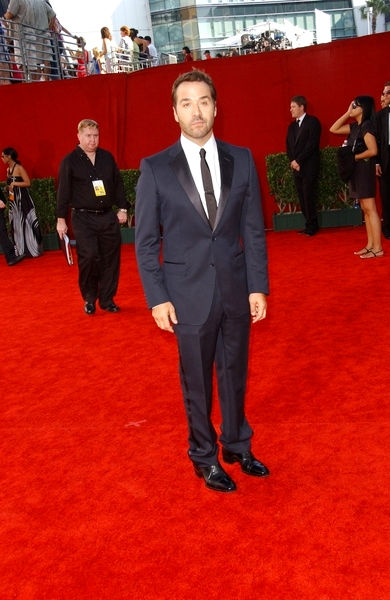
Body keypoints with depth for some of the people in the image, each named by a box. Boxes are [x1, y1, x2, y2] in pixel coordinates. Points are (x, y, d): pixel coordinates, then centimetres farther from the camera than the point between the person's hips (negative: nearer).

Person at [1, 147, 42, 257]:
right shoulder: (8, 169, 12)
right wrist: (8, 187, 4)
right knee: (16, 226, 9)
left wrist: (14, 183, -17)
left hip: (22, 200, -8)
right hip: (13, 201, 8)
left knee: (26, 223, -4)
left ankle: (33, 249, 4)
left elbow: (28, 183, -15)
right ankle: (21, 251, 16)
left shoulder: (19, 168, -10)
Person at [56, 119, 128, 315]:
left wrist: (122, 208, 9)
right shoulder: (70, 161, -2)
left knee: (110, 258, 4)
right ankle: (89, 299, 8)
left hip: (108, 216, 4)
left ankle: (107, 299, 16)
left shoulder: (107, 157, 9)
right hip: (83, 218, -4)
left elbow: (118, 184, 14)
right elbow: (63, 192, -2)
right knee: (89, 257, -12)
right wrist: (61, 219, -4)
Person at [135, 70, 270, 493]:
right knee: (196, 382, 12)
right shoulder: (155, 168, -6)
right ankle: (205, 458, 32)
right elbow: (146, 242, -3)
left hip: (236, 290, 2)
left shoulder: (241, 160, 1)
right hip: (189, 295, -2)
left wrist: (258, 286, -1)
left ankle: (237, 446, 39)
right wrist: (157, 299, -7)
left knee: (235, 373, 17)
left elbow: (253, 230, 3)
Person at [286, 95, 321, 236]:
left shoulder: (312, 122, -4)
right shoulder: (292, 126, 18)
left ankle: (311, 226, 2)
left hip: (309, 166, -7)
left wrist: (299, 161, -14)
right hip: (296, 167, 7)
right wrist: (292, 161, -2)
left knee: (308, 197, -6)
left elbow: (312, 144, -13)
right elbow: (289, 145, 15)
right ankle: (310, 224, 11)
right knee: (302, 198, 5)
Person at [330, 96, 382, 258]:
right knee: (365, 209, 9)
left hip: (364, 170, -9)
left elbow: (373, 151, -21)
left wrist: (354, 158, -10)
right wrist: (347, 113, 9)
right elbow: (333, 129, 16)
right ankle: (370, 245, 13)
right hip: (356, 170, 9)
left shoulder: (366, 126, -13)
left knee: (370, 209, -9)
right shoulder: (354, 126, 12)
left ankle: (378, 248, -8)